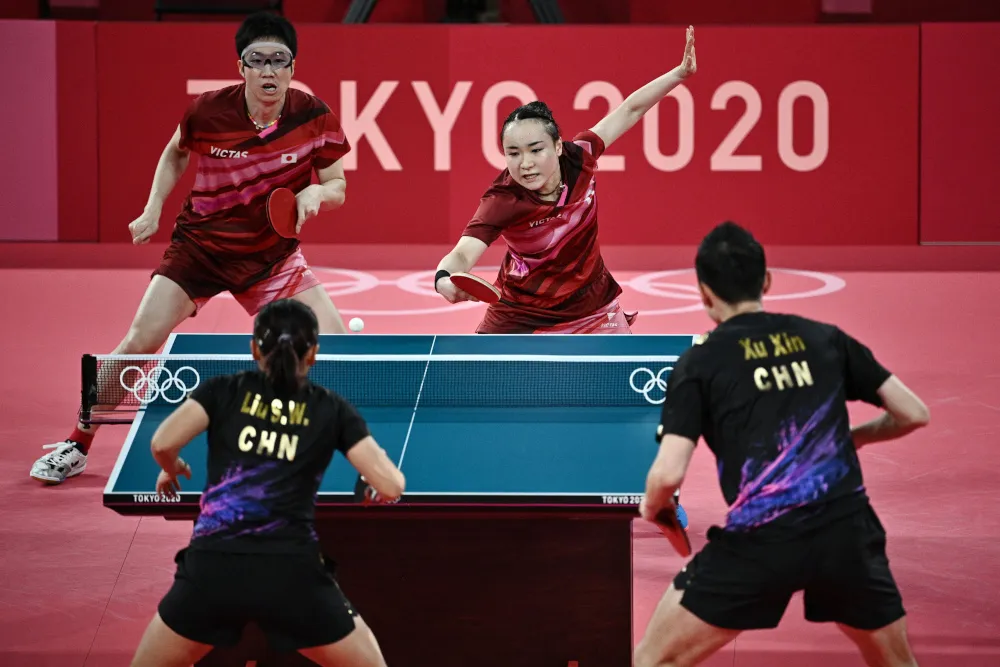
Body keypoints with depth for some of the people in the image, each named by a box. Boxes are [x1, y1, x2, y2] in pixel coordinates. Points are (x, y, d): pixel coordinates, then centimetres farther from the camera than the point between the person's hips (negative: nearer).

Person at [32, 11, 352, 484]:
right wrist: (154, 209, -2)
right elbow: (176, 153, 7)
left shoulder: (314, 118, -15)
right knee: (139, 341, -13)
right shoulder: (208, 111, -16)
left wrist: (317, 193, -26)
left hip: (270, 255, 1)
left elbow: (337, 189, -4)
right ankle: (77, 446, 3)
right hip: (199, 245, -1)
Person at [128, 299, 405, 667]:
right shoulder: (332, 409, 10)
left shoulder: (222, 390, 11)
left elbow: (162, 444, -3)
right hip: (291, 572, -1)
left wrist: (172, 469, 20)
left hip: (213, 567, 1)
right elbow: (390, 486, 2)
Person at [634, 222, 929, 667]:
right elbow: (913, 413, 16)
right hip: (846, 530, 3)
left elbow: (668, 474, -6)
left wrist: (652, 507, 16)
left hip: (759, 541, -3)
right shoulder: (826, 339, 13)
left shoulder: (700, 363, 4)